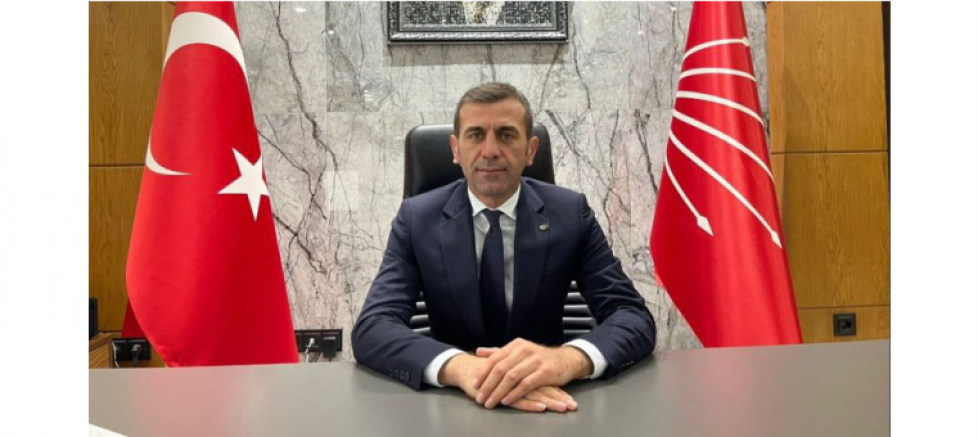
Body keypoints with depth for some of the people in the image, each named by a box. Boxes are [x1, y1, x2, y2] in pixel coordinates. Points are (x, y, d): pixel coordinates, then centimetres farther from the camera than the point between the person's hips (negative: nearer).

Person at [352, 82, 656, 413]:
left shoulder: (570, 213, -7)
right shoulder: (417, 218, -8)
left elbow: (635, 318, -13)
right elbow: (372, 329, -19)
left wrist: (568, 358, -35)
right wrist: (460, 366, -38)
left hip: (546, 396, 1)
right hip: (452, 402, 0)